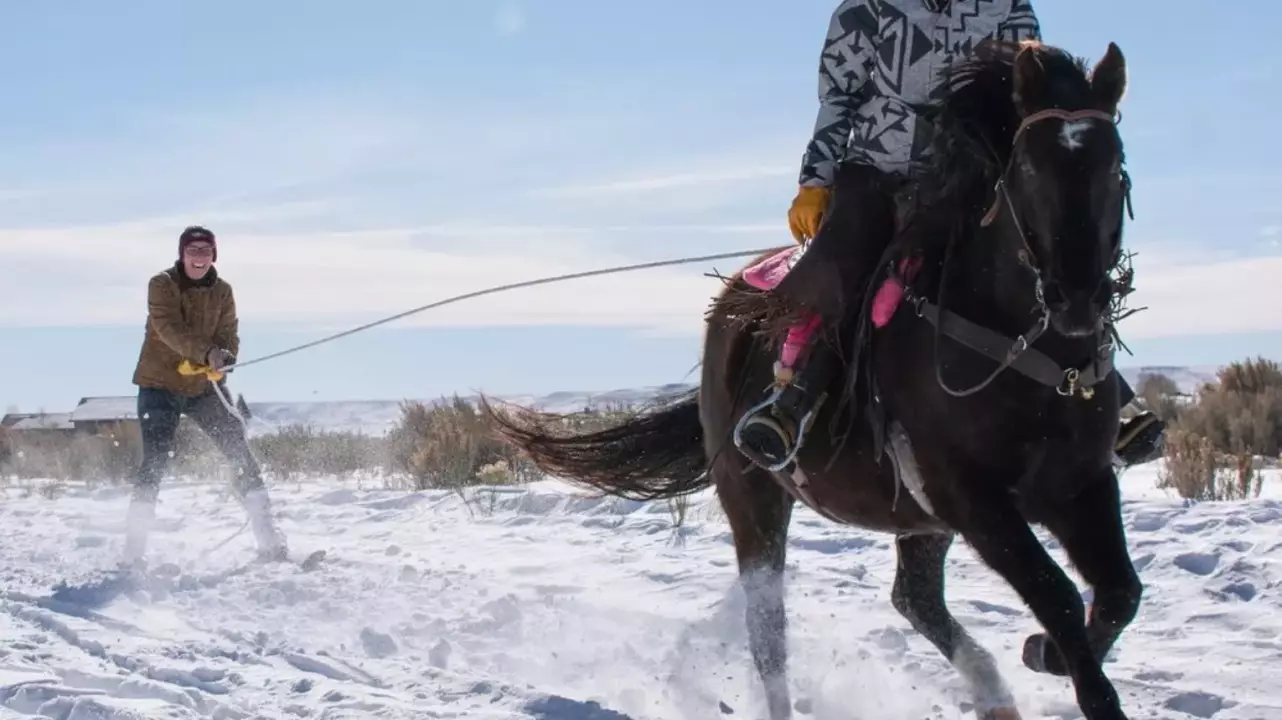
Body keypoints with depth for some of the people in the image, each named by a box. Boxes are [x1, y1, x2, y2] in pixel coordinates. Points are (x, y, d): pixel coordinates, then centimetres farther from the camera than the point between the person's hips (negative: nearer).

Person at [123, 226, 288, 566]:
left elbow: (229, 336, -3)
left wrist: (223, 357, -27)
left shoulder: (222, 291, 3)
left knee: (240, 451, -4)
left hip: (205, 387, 4)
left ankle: (268, 537, 1)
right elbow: (169, 328, -25)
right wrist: (207, 353, -40)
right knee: (155, 461, -12)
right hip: (160, 384, -4)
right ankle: (134, 547, -3)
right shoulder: (162, 284, -10)